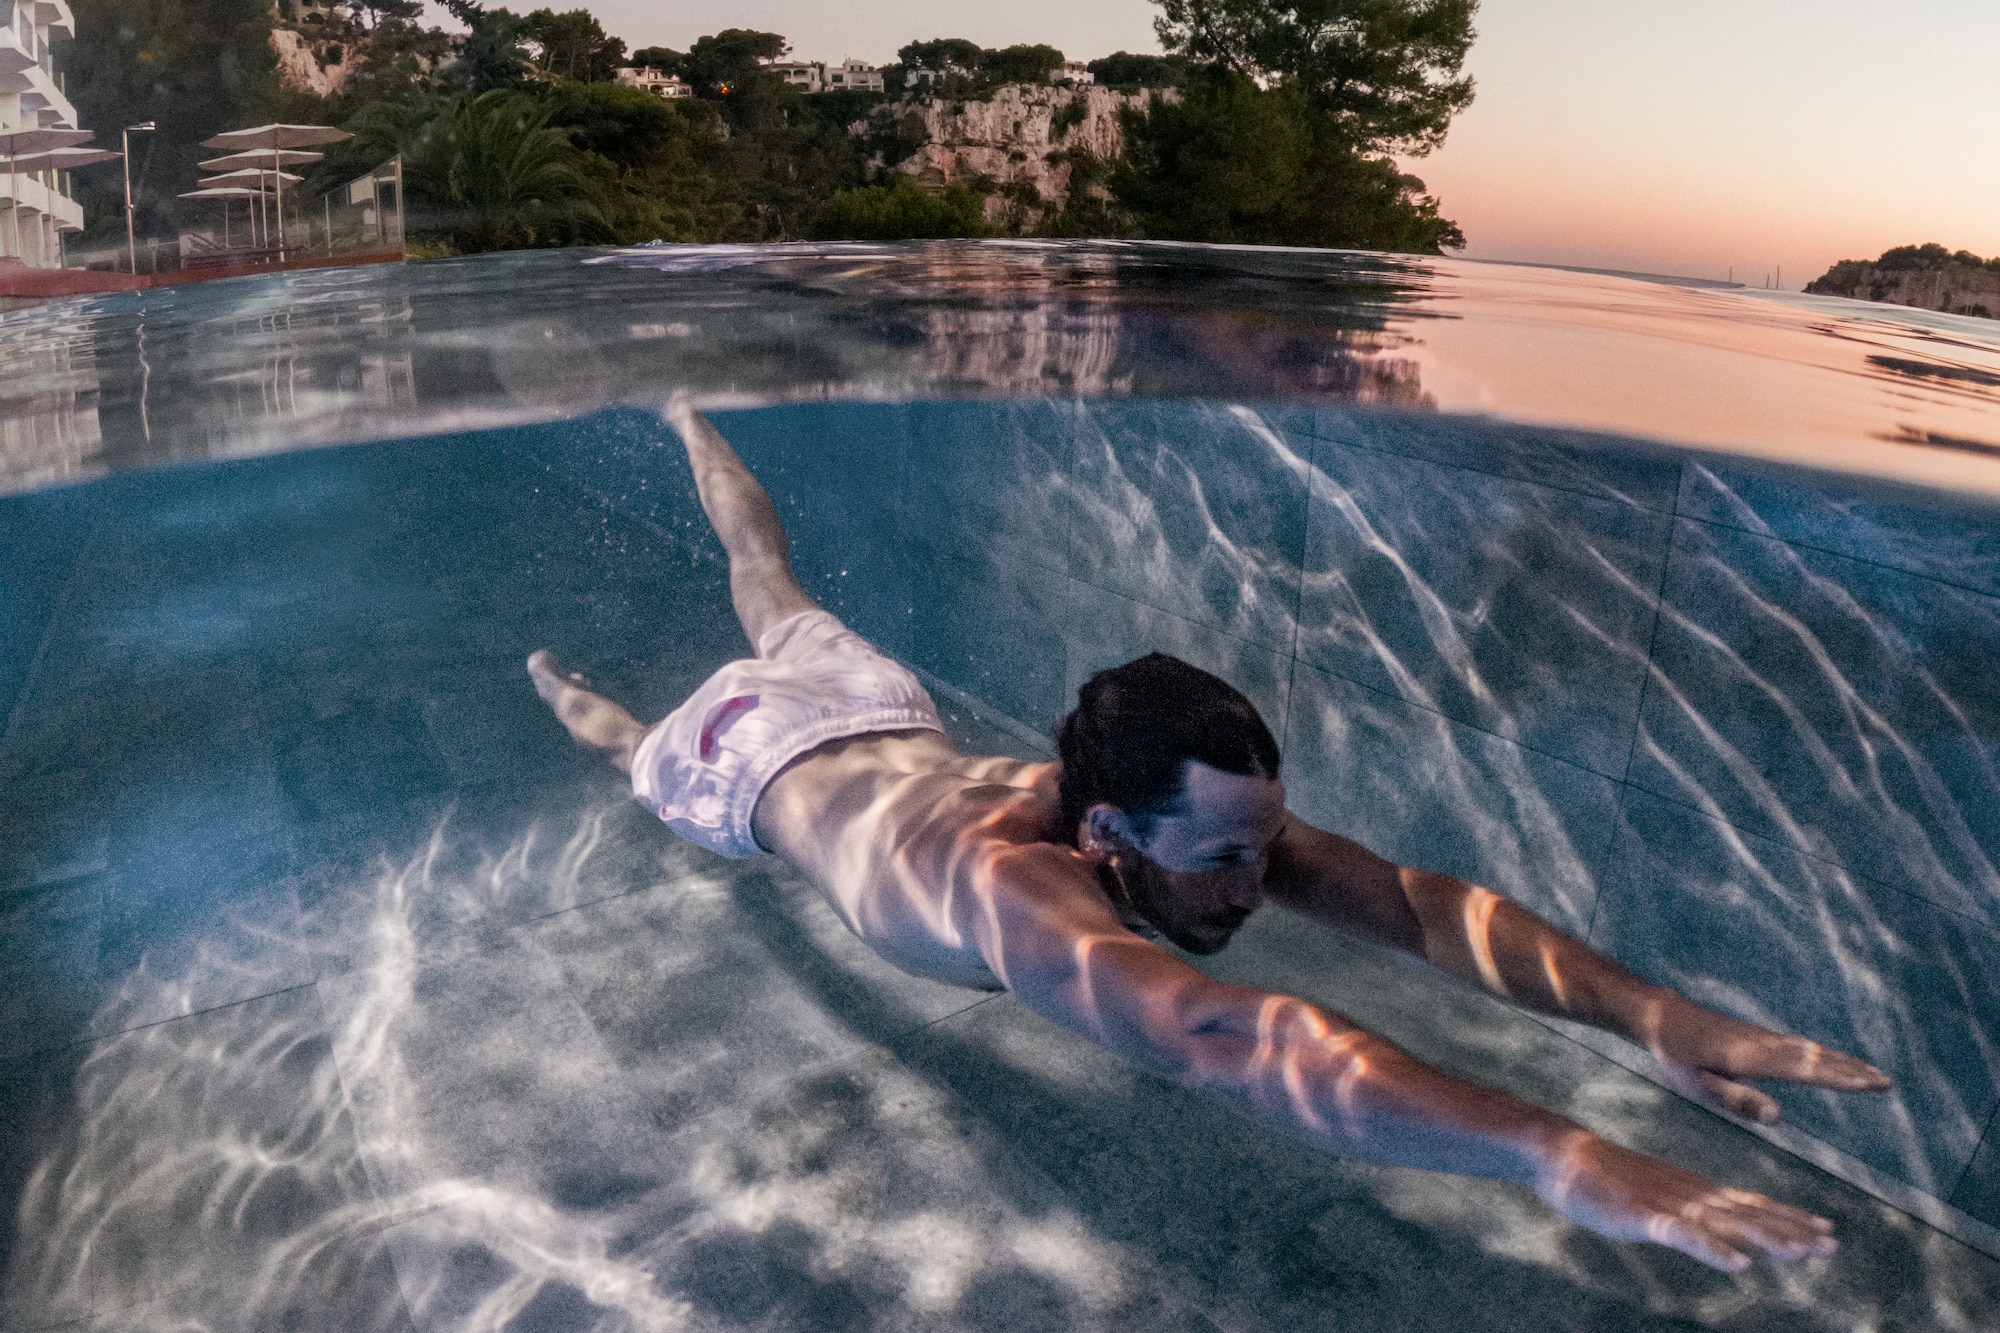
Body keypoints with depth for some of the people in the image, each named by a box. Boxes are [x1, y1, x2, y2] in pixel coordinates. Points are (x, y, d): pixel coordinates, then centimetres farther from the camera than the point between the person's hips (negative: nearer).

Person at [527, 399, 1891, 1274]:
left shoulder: (1196, 808, -38)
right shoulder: (1010, 886, -55)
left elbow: (1414, 897, -42)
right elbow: (1227, 1038, -70)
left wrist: (1652, 1014, -54)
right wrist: (1553, 1151, -76)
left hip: (893, 723, 5)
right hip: (763, 766, -4)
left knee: (789, 612, 36)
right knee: (638, 749, 32)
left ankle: (695, 432, 59)